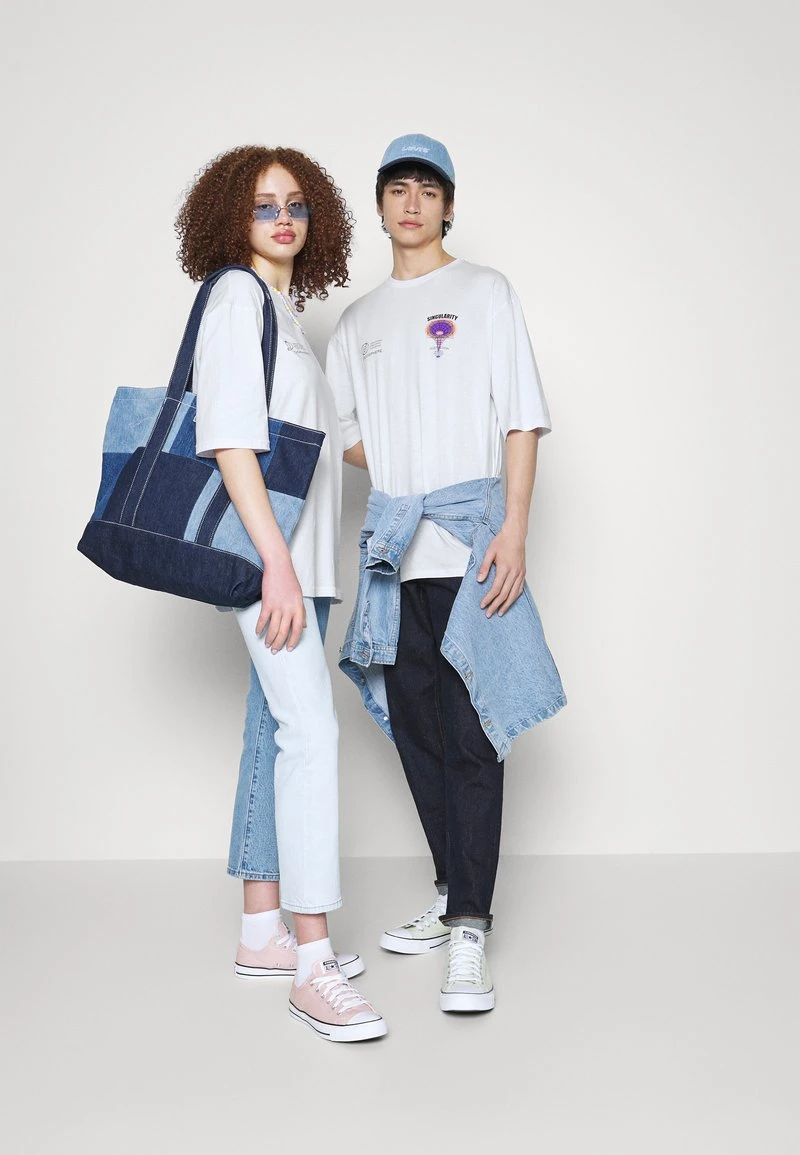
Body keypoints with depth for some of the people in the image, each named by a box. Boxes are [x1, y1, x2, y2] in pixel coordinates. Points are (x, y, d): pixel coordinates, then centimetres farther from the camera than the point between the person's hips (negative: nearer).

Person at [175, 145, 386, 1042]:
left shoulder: (284, 308, 20)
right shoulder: (236, 296, -7)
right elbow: (229, 439, -17)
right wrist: (277, 562, -23)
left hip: (299, 553, 9)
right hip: (263, 550, -9)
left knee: (274, 731, 10)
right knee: (309, 730, -15)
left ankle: (262, 931, 19)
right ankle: (312, 966, -12)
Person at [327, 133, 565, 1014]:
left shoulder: (484, 293, 6)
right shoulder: (357, 321, 18)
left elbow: (521, 418, -2)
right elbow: (343, 435, 22)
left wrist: (513, 529, -13)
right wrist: (398, 480, 3)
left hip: (470, 540, -5)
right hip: (389, 544, 5)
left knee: (471, 734, -8)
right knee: (415, 729, 8)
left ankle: (469, 934, -4)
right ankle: (452, 898, 22)